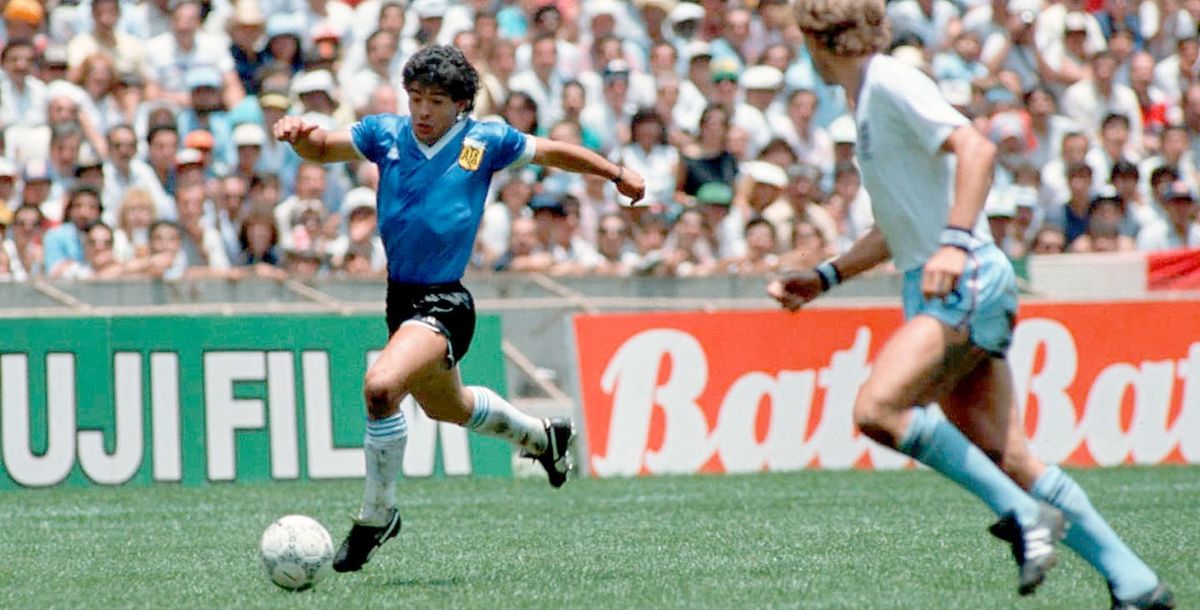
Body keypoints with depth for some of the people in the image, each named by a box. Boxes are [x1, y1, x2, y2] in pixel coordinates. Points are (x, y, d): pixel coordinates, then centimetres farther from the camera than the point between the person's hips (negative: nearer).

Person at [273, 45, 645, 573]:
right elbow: (324, 148, -4)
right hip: (400, 296, 6)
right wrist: (299, 135, -27)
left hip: (443, 305, -6)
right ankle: (541, 436, 57)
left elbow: (552, 152, 8)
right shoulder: (387, 132, 1)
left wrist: (618, 175, 15)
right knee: (447, 407, 28)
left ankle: (377, 514, -14)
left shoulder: (484, 141, -6)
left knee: (380, 386, -29)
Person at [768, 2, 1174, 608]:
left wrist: (955, 242, -32)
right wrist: (824, 277, 25)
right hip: (941, 290, 9)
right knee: (1009, 459, 1)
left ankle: (1025, 513, -19)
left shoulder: (890, 82, -8)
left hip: (966, 282, -9)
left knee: (877, 408, -24)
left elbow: (976, 148, -22)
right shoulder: (868, 99, 21)